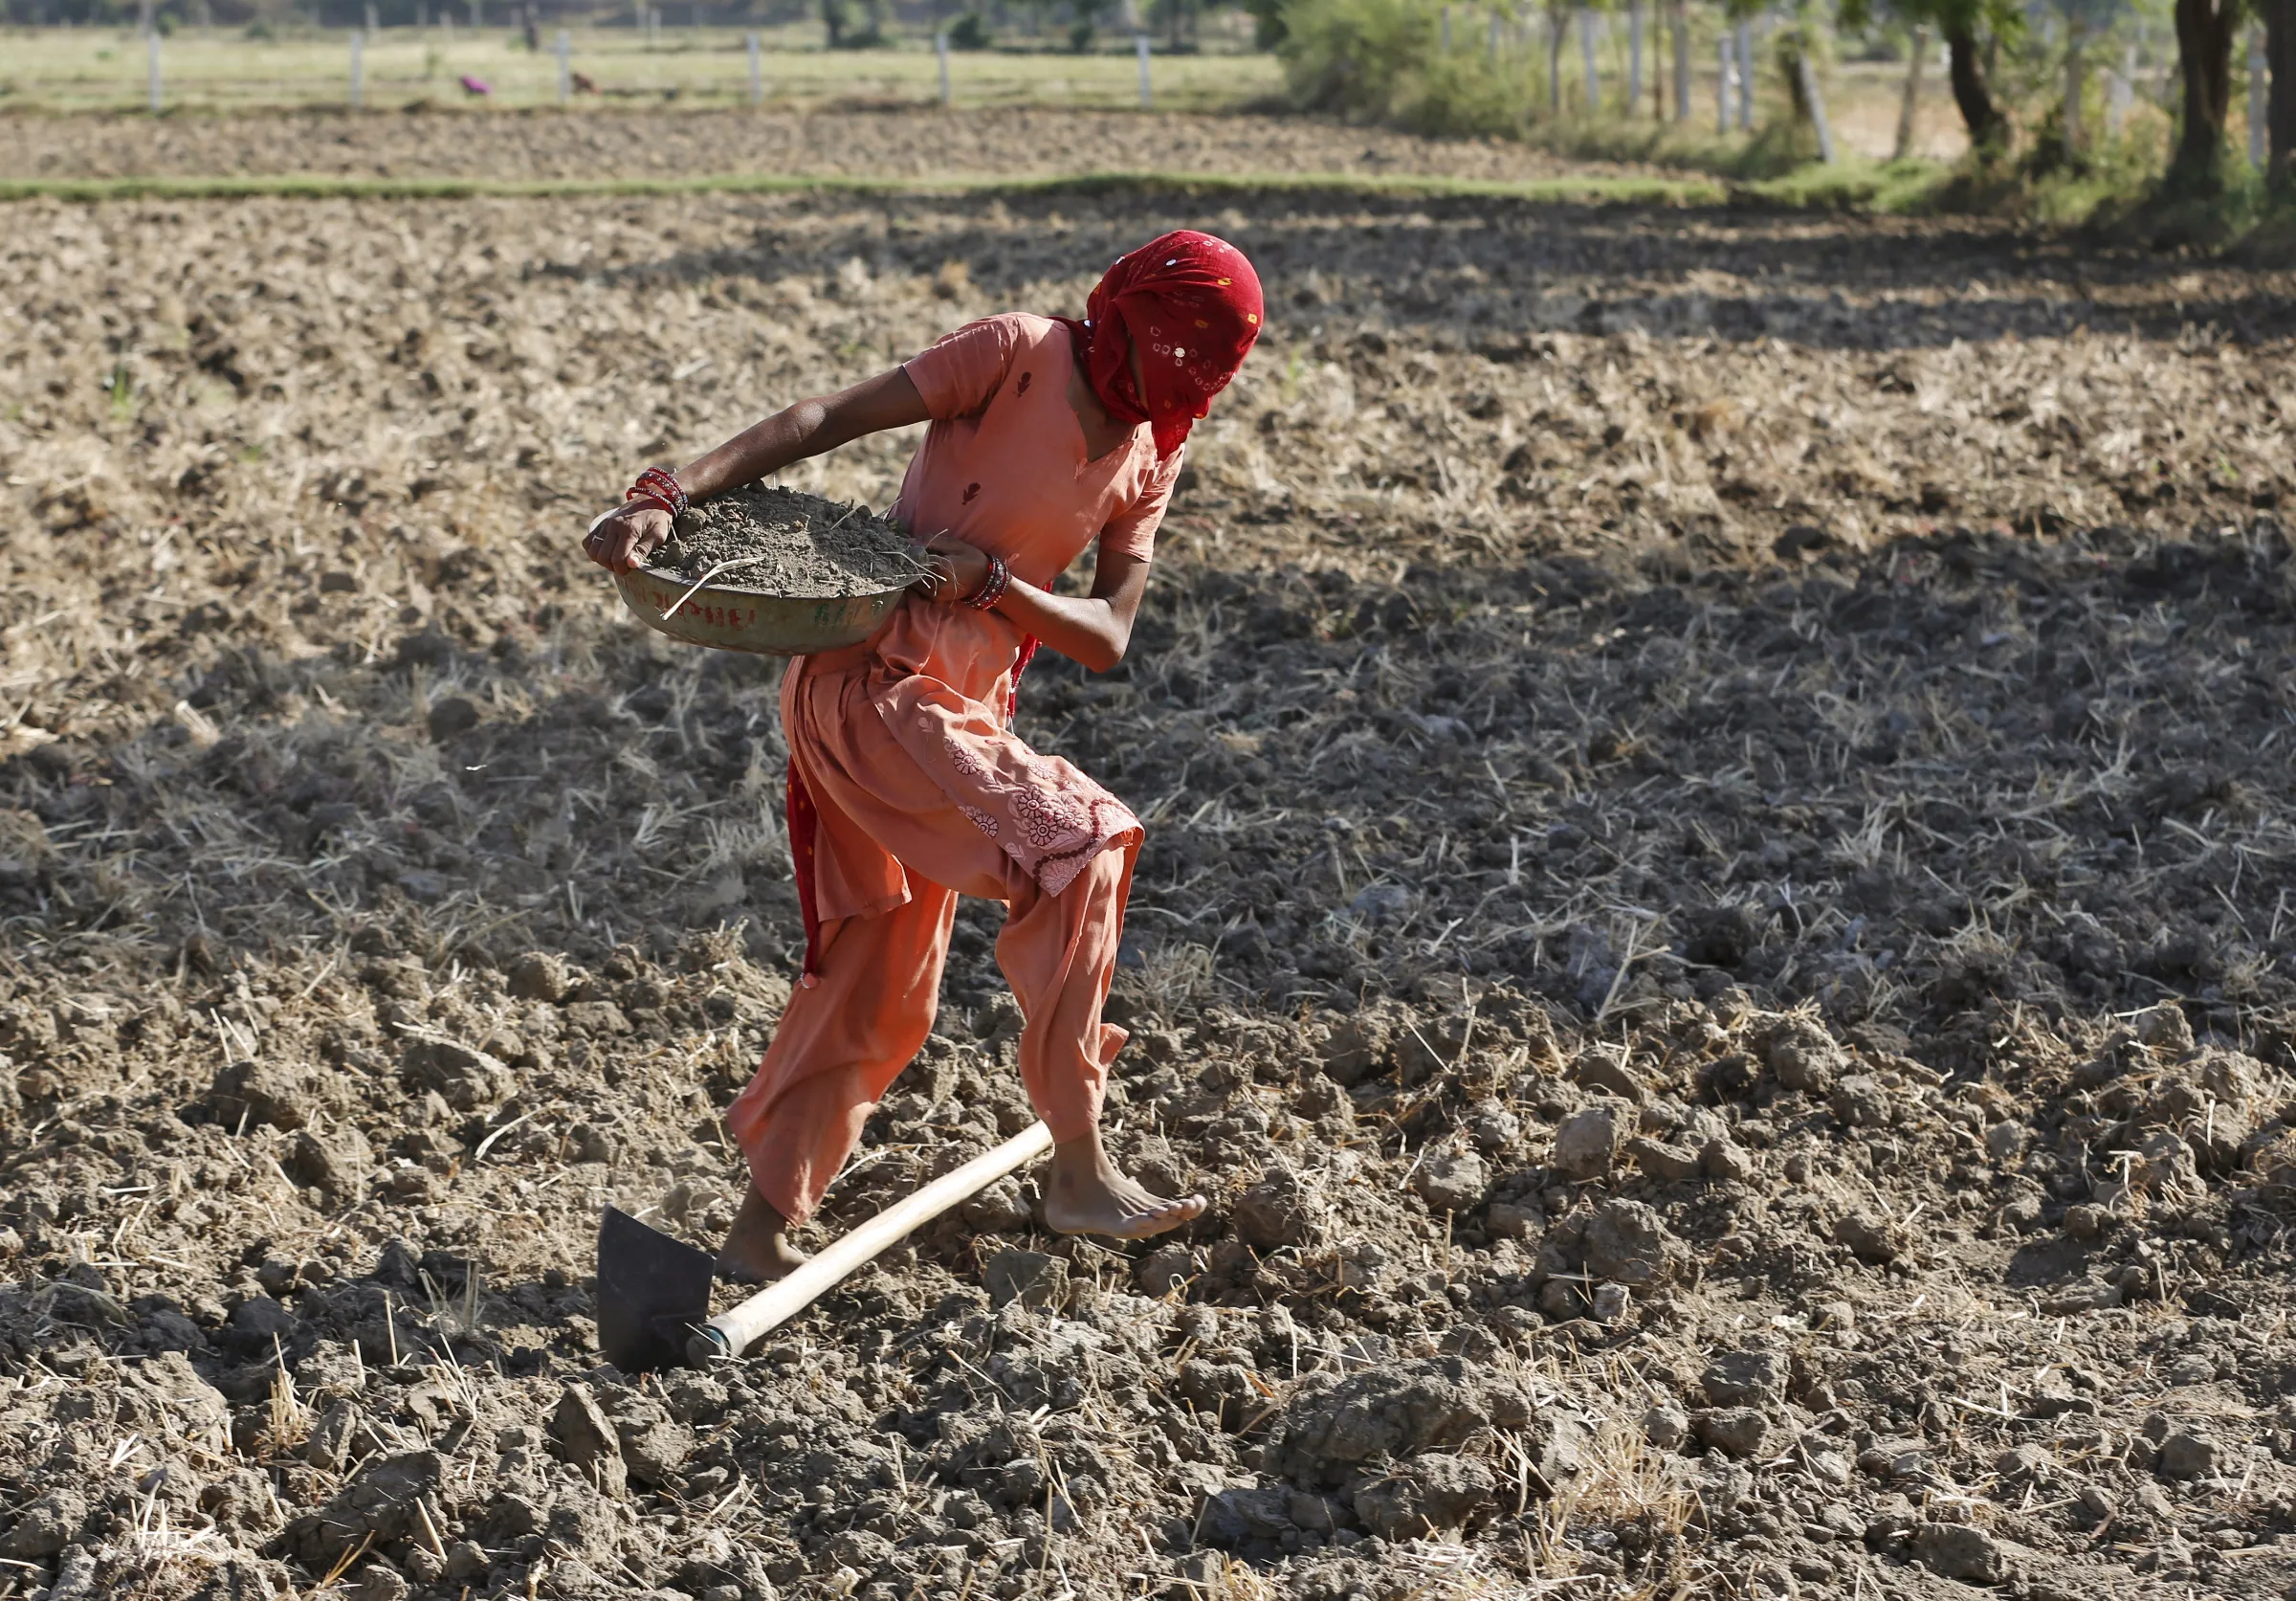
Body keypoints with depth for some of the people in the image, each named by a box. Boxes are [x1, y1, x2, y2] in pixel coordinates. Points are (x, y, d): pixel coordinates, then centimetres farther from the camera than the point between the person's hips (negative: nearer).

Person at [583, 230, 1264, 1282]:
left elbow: (1106, 641, 0)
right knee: (1076, 850, -15)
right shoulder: (1018, 354, -11)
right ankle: (1077, 1172, -9)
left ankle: (761, 1232, 19)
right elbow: (825, 420, -15)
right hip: (865, 676, -8)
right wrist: (669, 498, -26)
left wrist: (991, 579, -19)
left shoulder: (1150, 458, 8)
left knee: (880, 983, 10)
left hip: (961, 708, 8)